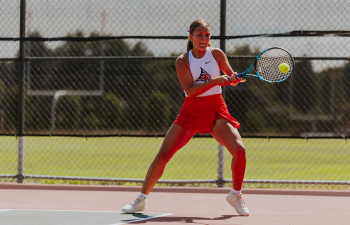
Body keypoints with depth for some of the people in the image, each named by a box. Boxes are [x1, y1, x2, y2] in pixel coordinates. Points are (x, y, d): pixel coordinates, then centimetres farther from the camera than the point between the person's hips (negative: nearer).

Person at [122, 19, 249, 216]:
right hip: (191, 111, -1)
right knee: (163, 155, -9)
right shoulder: (183, 61, -4)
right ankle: (142, 199, 7)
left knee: (239, 149, -19)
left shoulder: (216, 54, 0)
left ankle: (236, 195, 5)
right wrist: (214, 81, -27)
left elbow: (231, 79, 8)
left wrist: (234, 78, -16)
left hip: (216, 110, 1)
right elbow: (190, 90, -15)